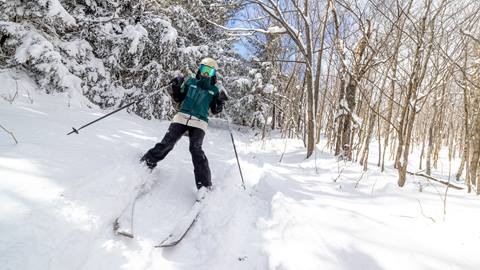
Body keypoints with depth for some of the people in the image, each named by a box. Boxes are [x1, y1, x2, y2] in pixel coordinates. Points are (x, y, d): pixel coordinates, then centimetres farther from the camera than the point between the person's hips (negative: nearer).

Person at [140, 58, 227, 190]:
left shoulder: (214, 90, 14)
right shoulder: (191, 82, 17)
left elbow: (214, 111, 14)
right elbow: (179, 99, 18)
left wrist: (220, 102, -4)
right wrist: (175, 87, 1)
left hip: (199, 122, -2)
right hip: (182, 116, 2)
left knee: (196, 149, -21)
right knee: (166, 144, -12)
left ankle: (205, 185, -22)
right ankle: (146, 164, 7)